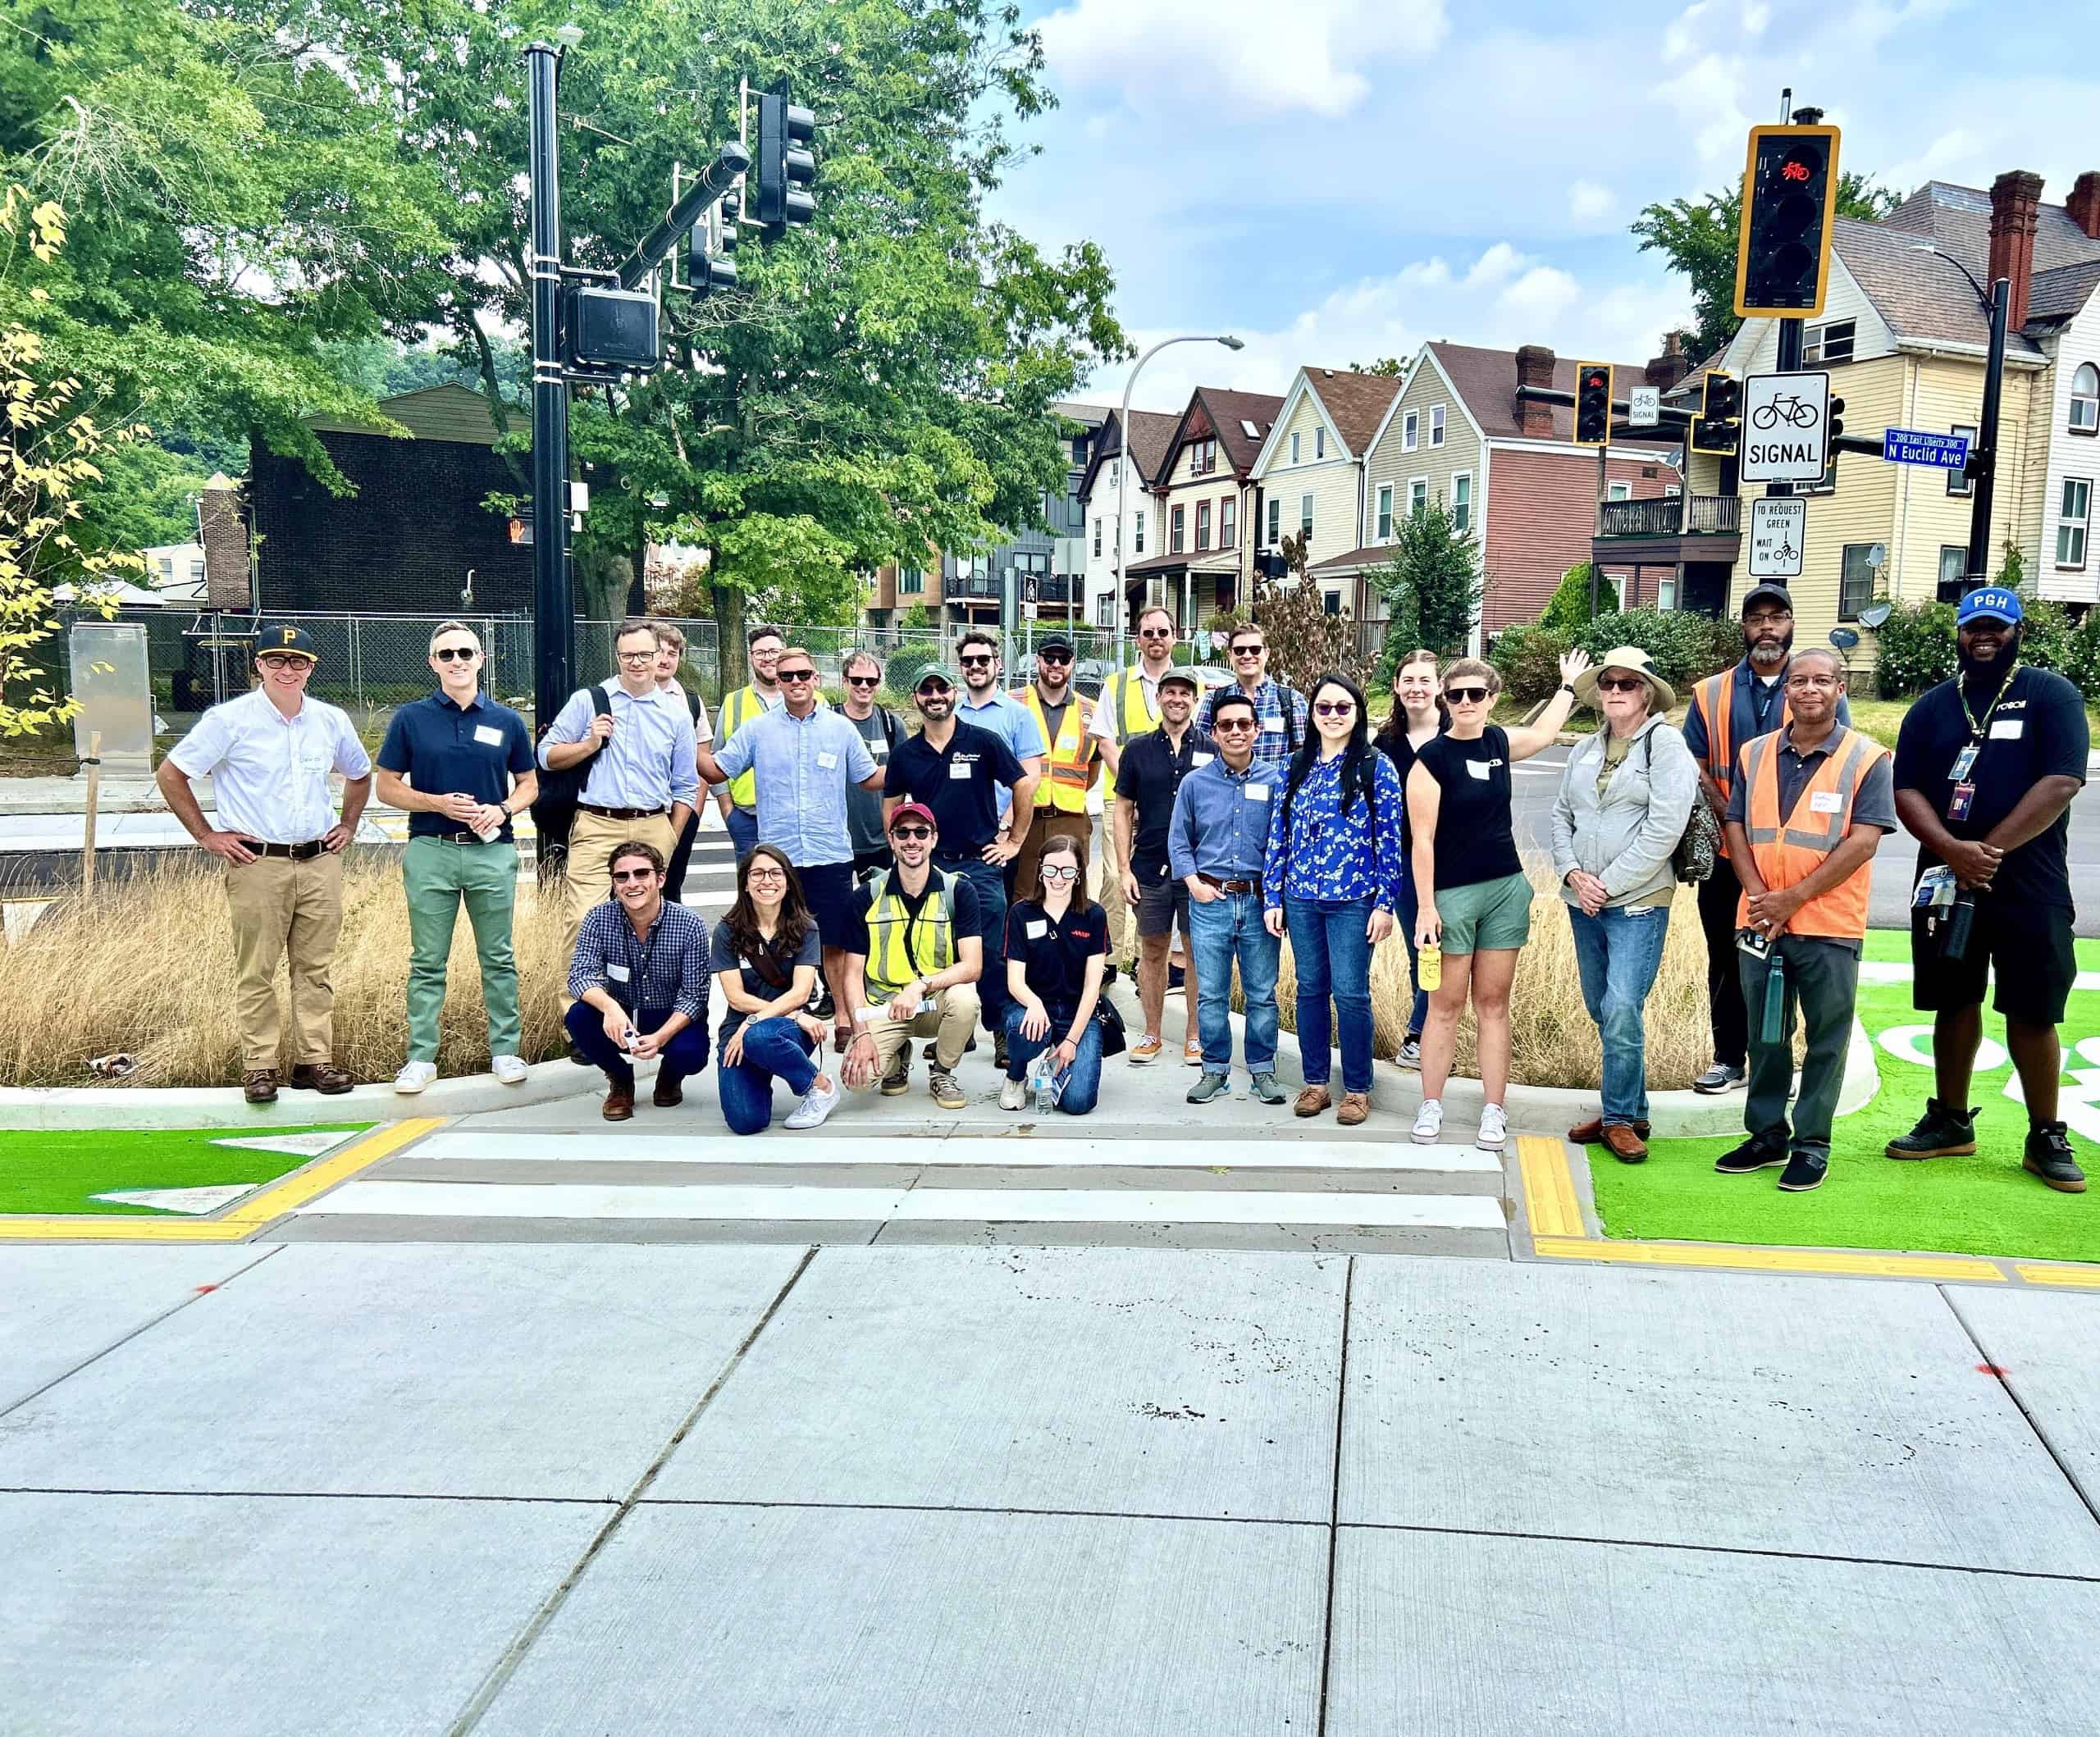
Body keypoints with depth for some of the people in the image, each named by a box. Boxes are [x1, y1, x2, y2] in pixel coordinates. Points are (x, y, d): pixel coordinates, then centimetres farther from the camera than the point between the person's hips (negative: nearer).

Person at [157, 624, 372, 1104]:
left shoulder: (331, 721, 8)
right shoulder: (230, 720, -4)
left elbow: (360, 774, 27)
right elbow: (170, 774, 0)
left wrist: (348, 825, 15)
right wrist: (206, 835, -2)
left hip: (320, 862, 4)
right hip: (257, 864, -4)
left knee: (315, 968, 7)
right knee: (256, 972, -1)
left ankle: (316, 1060, 14)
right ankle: (259, 1067, 6)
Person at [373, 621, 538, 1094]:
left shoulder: (506, 721, 6)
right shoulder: (411, 718, 2)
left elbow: (529, 785, 12)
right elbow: (387, 787, 4)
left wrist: (502, 810, -8)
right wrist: (439, 802, -12)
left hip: (492, 850, 1)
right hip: (430, 851, -1)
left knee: (498, 958, 8)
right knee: (427, 962, 4)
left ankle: (506, 1049, 17)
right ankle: (421, 1056, 10)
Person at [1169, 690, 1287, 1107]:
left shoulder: (1273, 784, 3)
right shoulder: (1195, 783, 5)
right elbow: (1178, 842, 10)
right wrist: (1194, 883, -2)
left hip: (1259, 900, 0)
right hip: (1210, 901, 0)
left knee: (1262, 994, 5)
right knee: (1210, 994, 4)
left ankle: (1262, 1070, 17)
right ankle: (1215, 1070, 15)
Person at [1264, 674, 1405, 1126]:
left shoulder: (1376, 767, -3)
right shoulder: (1296, 767, 9)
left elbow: (1390, 839, -4)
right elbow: (1279, 832, 11)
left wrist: (1385, 903, -8)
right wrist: (1272, 897, 7)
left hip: (1353, 899, -4)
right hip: (1300, 898, 4)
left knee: (1350, 992, -3)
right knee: (1310, 988, 9)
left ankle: (1357, 1089, 9)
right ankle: (1315, 1082, 20)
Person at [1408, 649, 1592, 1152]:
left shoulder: (1498, 742, 8)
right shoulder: (1432, 756, -9)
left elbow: (1543, 734, 32)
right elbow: (1422, 838, -11)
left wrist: (1568, 684, 42)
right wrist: (1425, 906, -15)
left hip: (1506, 888, 5)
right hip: (1451, 893, -5)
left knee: (1493, 1003, 6)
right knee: (1446, 1004, 0)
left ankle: (1494, 1111, 9)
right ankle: (1431, 1107, 10)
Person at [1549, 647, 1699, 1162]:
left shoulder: (1666, 744, -6)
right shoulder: (1584, 750, 12)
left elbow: (1665, 826, -13)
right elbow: (1561, 815, 14)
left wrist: (1609, 883, -13)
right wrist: (1573, 873, -4)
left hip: (1638, 902, -6)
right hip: (1584, 903, 6)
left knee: (1621, 1013, -12)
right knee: (1602, 1011, 11)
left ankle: (1619, 1118, 2)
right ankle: (1630, 1111, 23)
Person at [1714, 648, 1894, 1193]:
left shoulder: (1868, 759, -5)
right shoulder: (1754, 754, 8)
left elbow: (1863, 841, -11)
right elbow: (1735, 827, 6)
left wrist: (1792, 899, -15)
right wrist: (1758, 896, -9)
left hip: (1829, 927, -4)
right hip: (1760, 921, 4)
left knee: (1826, 1040, 4)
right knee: (1765, 1035, 12)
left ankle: (1812, 1143, 14)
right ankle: (1767, 1134, 24)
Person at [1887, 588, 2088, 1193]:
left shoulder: (2052, 696, -1)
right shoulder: (1932, 707, 9)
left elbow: (2061, 782, -12)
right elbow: (1906, 791, 2)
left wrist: (1990, 851, -16)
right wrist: (1953, 850, -16)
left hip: (2029, 885, -3)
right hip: (1945, 881, 3)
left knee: (2032, 1012, -1)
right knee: (1955, 1003, 10)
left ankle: (2046, 1137, 10)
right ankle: (1950, 1121, 22)